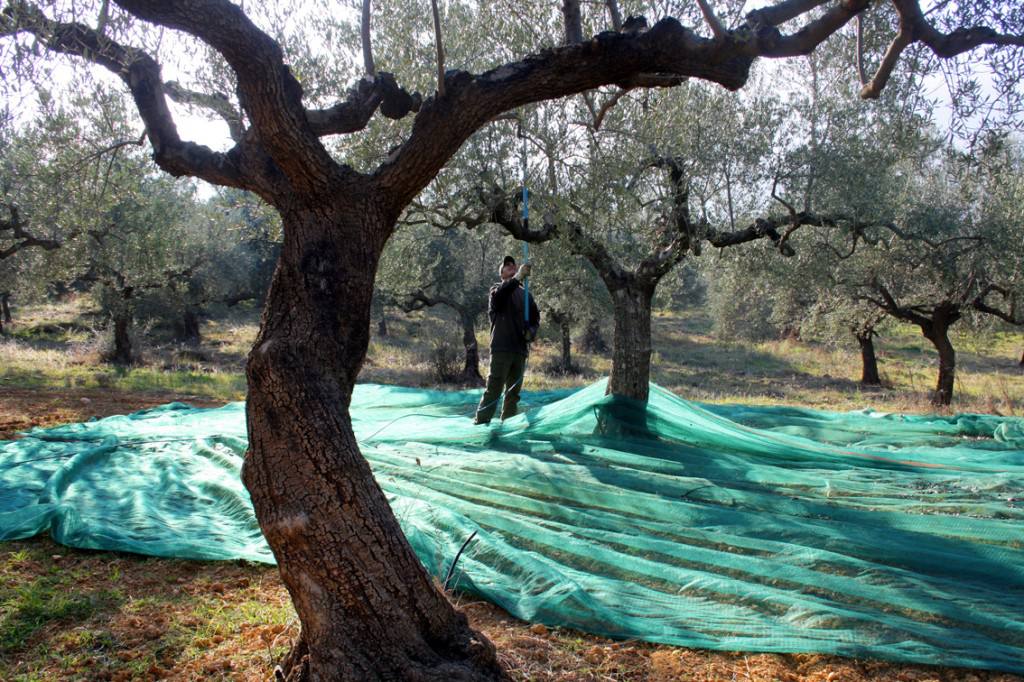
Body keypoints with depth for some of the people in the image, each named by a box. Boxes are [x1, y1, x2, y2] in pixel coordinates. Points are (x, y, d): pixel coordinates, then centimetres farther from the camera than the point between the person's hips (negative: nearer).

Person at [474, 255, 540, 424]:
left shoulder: (525, 294, 17)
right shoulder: (497, 289, 3)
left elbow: (535, 316, 21)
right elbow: (498, 295, -22)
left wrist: (531, 331, -2)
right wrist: (518, 277, -36)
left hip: (520, 349, 5)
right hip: (501, 348, -5)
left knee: (513, 392, 9)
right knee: (494, 389, -11)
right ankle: (480, 423, -10)